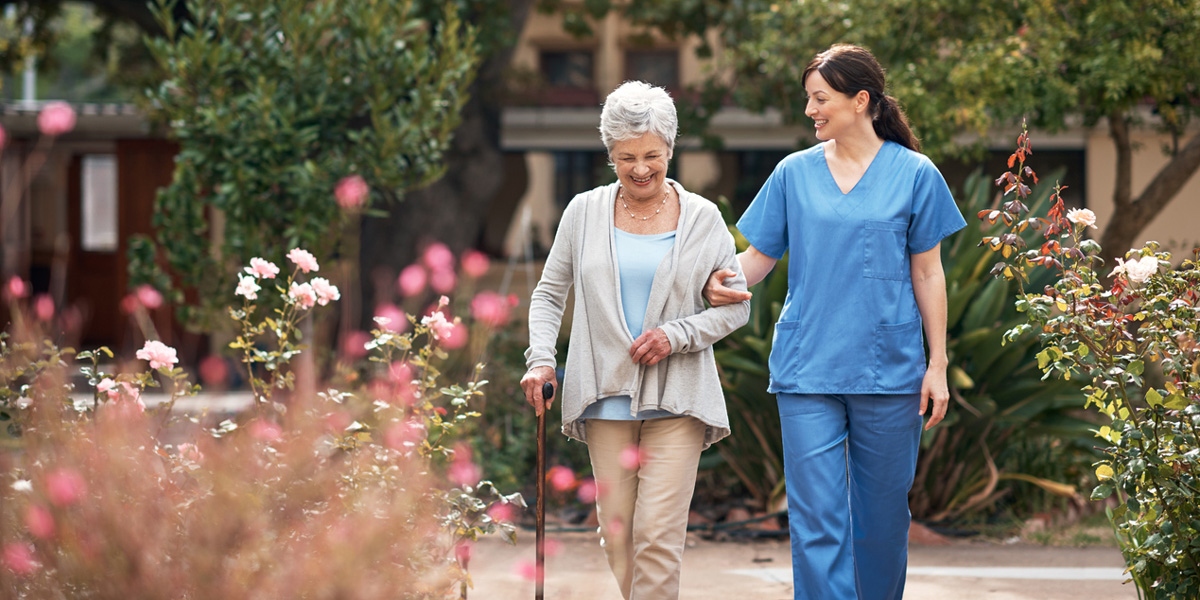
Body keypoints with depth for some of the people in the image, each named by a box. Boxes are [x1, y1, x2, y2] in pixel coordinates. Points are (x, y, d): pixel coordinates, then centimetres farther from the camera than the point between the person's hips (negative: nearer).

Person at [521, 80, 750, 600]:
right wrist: (540, 358, -3)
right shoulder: (584, 212, 6)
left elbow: (736, 304, 6)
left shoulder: (702, 219, 3)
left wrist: (677, 335, -9)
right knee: (616, 532, 2)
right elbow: (549, 292, 12)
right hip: (606, 397, 2)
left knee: (659, 533, -11)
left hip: (677, 400, -2)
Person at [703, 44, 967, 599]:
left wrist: (937, 365, 0)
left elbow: (927, 274, 4)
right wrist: (722, 282, -13)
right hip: (807, 368, 1)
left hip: (889, 371, -1)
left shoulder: (913, 174, 1)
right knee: (816, 520, -7)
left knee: (881, 517, 8)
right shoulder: (794, 173, 6)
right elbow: (761, 255, 10)